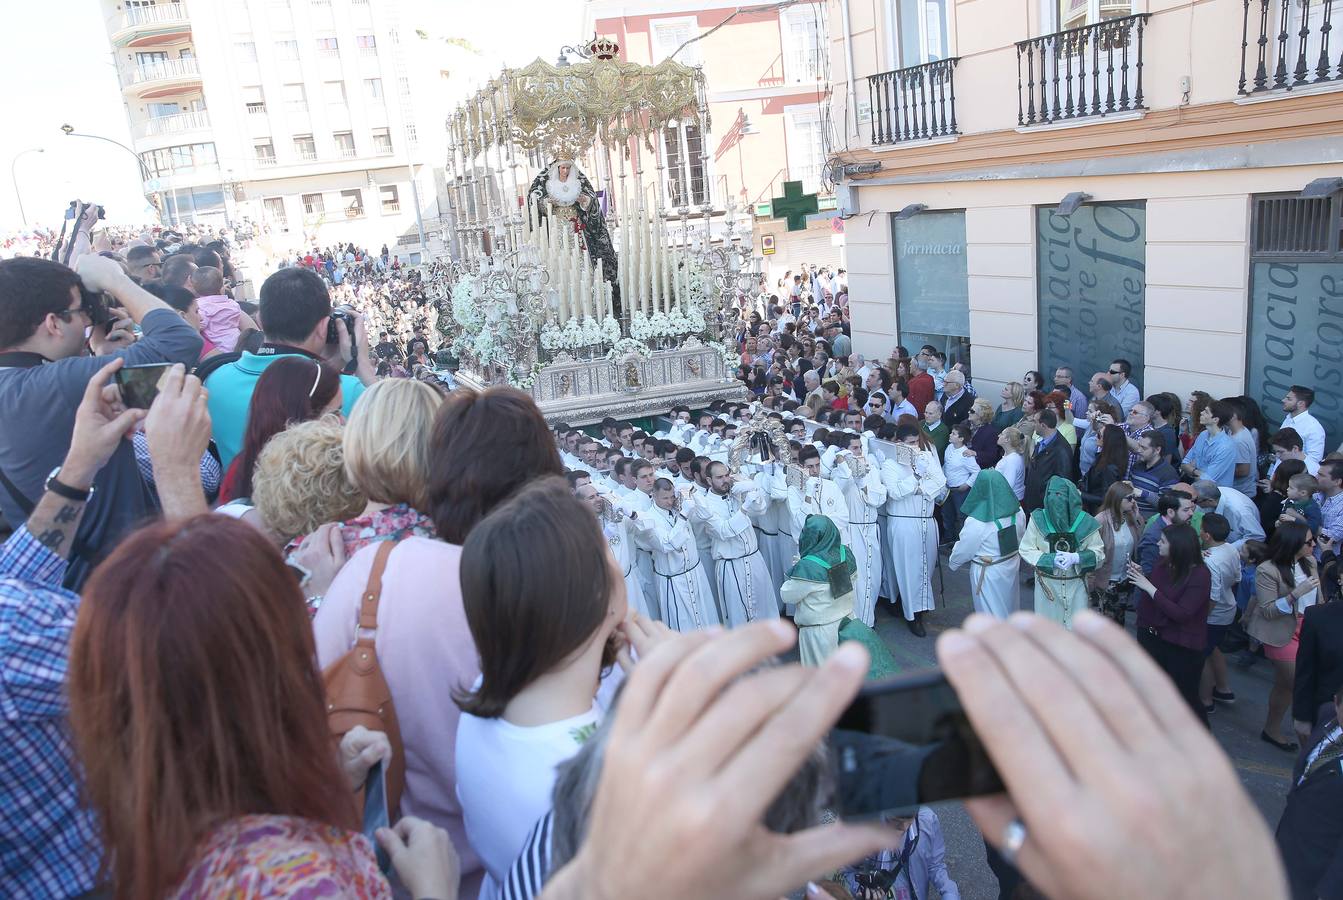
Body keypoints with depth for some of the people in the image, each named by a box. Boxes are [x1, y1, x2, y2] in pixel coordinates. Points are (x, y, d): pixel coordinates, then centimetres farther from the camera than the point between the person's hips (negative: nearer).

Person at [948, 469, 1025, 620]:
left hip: (988, 573, -6)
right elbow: (1020, 540, 5)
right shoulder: (1017, 512, -11)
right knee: (1008, 606, 26)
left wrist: (952, 562, 6)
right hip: (1011, 567, 6)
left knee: (991, 611, 11)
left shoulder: (976, 522, -28)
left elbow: (964, 550, -14)